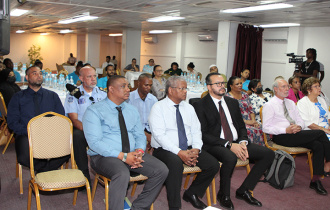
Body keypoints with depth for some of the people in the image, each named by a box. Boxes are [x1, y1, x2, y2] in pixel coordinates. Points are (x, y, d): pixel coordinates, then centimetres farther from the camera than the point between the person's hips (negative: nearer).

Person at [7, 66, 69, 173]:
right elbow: (12, 122, 2)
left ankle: (43, 172, -6)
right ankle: (48, 168, -4)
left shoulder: (53, 96, 16)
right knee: (24, 157, -34)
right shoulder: (18, 97, 11)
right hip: (26, 136, -1)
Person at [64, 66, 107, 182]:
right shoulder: (73, 95, 5)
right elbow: (74, 119, -5)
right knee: (77, 136, -37)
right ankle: (84, 176, -24)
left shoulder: (102, 94, 15)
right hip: (81, 128, -2)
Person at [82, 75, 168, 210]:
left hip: (132, 154, 6)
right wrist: (123, 156, -22)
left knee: (162, 170, -14)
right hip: (104, 157, -6)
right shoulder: (94, 111, -5)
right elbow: (95, 142, -15)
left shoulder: (132, 111, 15)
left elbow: (140, 135, 15)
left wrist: (139, 151, -10)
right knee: (122, 174, -38)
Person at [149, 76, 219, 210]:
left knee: (213, 165, -13)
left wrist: (196, 149, -11)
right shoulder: (158, 108, -5)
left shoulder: (189, 108, 14)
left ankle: (192, 194, 11)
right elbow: (159, 135, -15)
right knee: (175, 162, -38)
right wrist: (179, 152, -24)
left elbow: (196, 131, 10)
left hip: (189, 149, 6)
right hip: (165, 150, -6)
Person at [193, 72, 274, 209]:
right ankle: (224, 195, -9)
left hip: (237, 143, 7)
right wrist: (229, 145, -20)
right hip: (216, 145, -7)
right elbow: (203, 134, -12)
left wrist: (243, 142, -7)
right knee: (230, 158, -38)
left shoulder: (232, 102, 15)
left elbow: (242, 126, 16)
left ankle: (243, 190, 3)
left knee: (268, 154, -8)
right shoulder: (200, 106, -4)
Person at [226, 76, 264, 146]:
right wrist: (246, 121, -18)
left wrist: (253, 120, -4)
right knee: (251, 131, -33)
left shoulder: (245, 95, 18)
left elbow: (251, 110, 17)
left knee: (261, 128, -24)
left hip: (249, 121, 6)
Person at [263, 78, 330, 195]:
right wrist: (286, 130, -18)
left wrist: (299, 126, -7)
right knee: (320, 133, -21)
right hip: (281, 137, -7)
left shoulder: (291, 103, 21)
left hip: (296, 135, 7)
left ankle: (315, 181, -15)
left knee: (318, 145, -23)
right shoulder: (269, 105, -1)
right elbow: (266, 128, -8)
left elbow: (300, 120, 19)